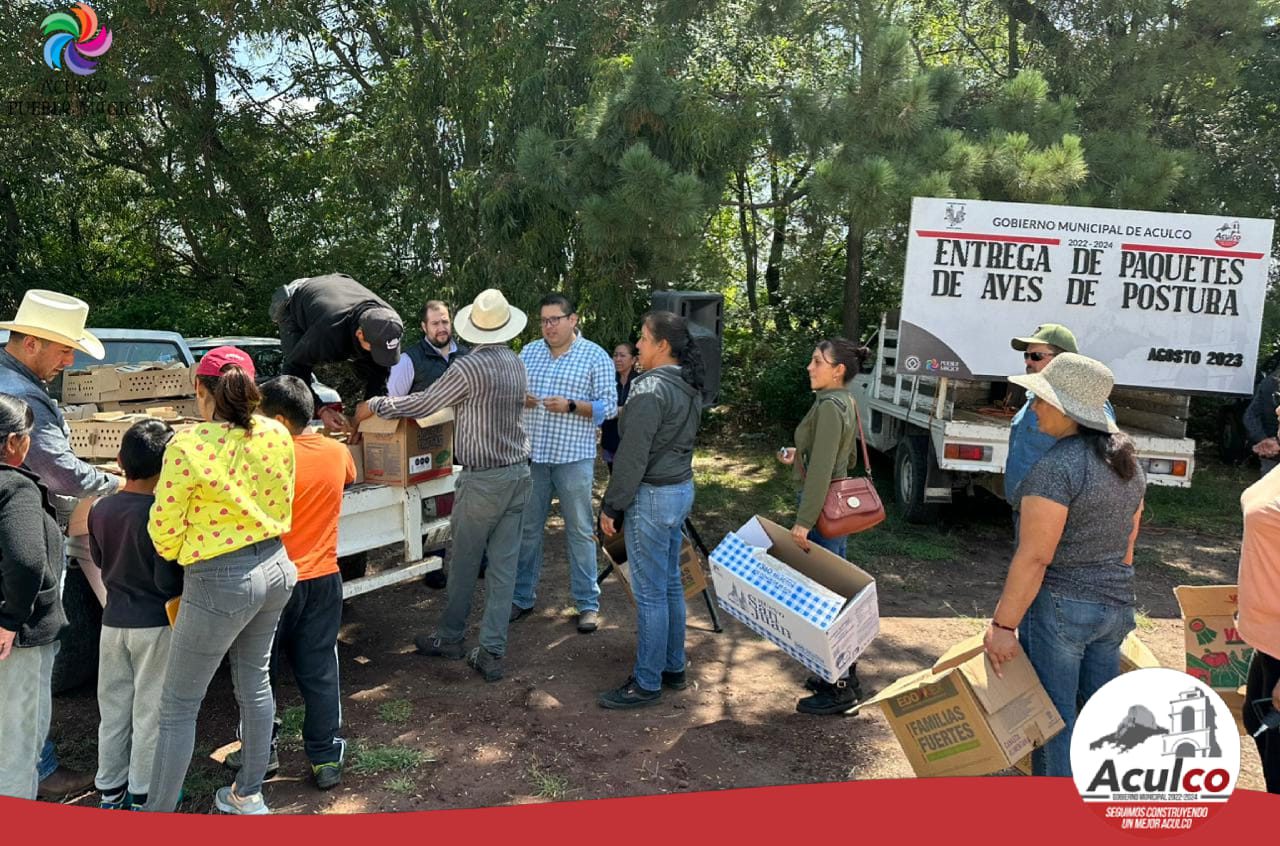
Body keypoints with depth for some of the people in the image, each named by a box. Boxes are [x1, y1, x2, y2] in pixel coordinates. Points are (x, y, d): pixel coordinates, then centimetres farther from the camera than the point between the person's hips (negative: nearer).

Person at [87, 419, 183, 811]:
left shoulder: (100, 509, -2)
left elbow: (98, 559, 13)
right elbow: (168, 581, -19)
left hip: (113, 620, 6)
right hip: (155, 624, -5)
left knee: (113, 707, 16)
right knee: (150, 711, 7)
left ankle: (110, 790, 28)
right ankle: (143, 794, 17)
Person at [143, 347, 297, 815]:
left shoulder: (188, 447, -20)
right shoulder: (277, 435, -3)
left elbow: (164, 528, -10)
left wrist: (178, 560, 12)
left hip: (219, 583, -7)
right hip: (275, 568, 7)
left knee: (179, 706, 8)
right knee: (254, 680, 22)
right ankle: (248, 795, 37)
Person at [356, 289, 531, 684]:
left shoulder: (469, 368, -16)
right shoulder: (516, 363, 7)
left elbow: (422, 405, -7)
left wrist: (374, 406, 9)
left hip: (483, 481, -6)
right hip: (518, 474, 7)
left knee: (463, 564, 11)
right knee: (503, 568, 6)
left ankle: (449, 637, 28)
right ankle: (492, 652, 10)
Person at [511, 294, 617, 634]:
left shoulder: (595, 356, -3)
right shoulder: (528, 352, 9)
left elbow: (609, 406, -6)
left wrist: (570, 406, -19)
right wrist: (519, 399, -9)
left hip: (574, 457, -4)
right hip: (531, 455, 4)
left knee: (580, 532, 5)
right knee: (527, 529, 11)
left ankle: (588, 603, 16)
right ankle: (523, 597, 25)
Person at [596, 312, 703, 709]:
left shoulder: (651, 389, -20)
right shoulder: (689, 387, 8)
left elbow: (633, 456, -21)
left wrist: (611, 507, -13)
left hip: (652, 497, -10)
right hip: (682, 489, 10)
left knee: (650, 593, -1)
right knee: (670, 584, 18)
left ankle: (647, 683, 10)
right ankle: (673, 668, 29)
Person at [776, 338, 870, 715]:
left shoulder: (829, 406, -18)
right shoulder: (844, 402, 12)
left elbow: (821, 469, -24)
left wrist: (803, 522, -24)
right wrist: (799, 455, 22)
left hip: (823, 511, -10)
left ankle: (838, 690, 6)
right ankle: (843, 675, 29)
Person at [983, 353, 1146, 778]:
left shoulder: (1057, 467, -21)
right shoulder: (1127, 459, 7)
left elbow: (1034, 557, -22)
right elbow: (1127, 543, 16)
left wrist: (1003, 624, -18)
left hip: (1059, 606, -8)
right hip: (1116, 605, 8)